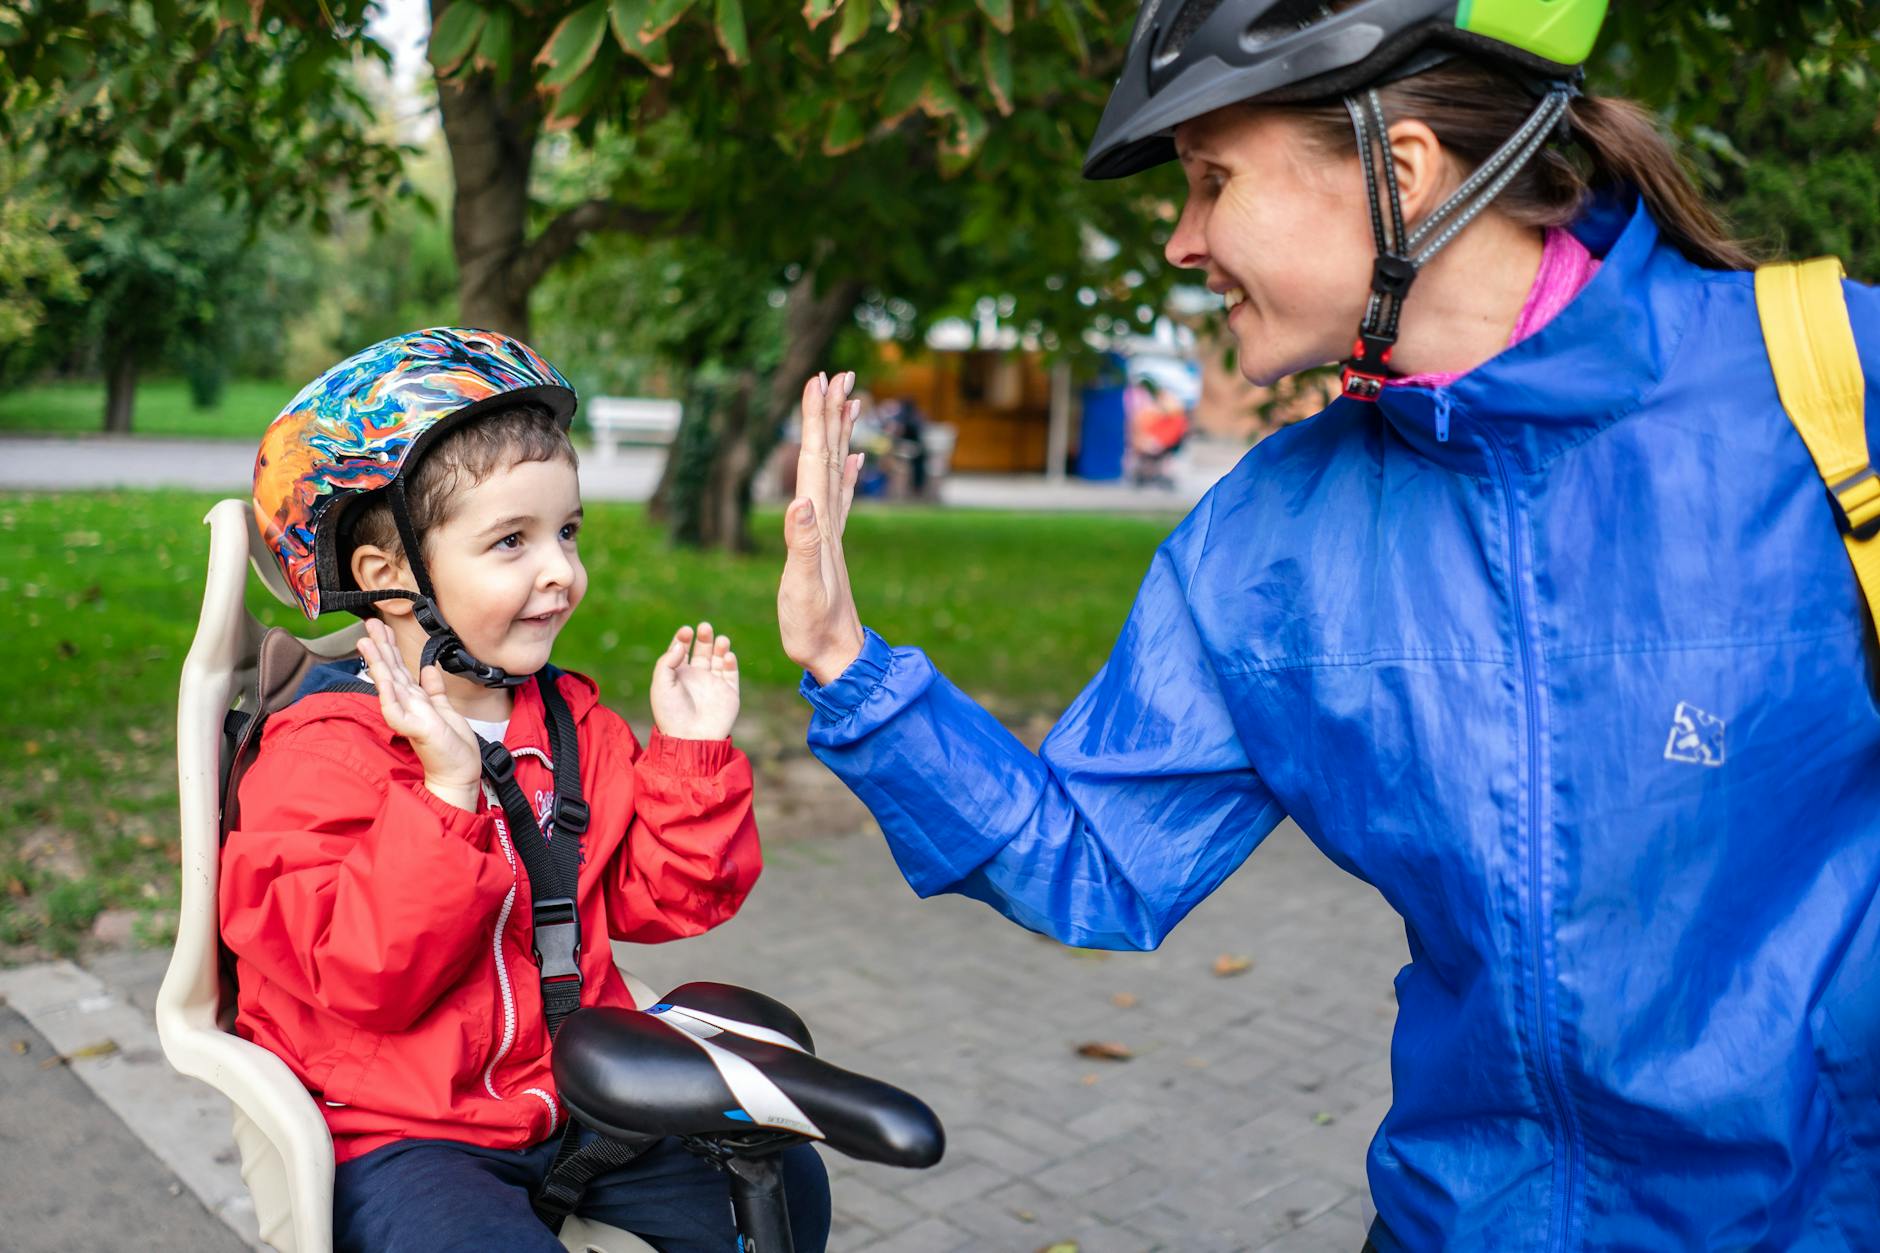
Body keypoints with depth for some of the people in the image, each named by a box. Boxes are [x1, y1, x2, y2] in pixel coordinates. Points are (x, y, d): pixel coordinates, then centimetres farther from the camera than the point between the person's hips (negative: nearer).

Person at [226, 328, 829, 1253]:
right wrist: (445, 792, -33)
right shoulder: (324, 753, -15)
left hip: (573, 1091, 6)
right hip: (390, 1131, -5)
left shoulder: (573, 723, 5)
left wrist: (691, 750, -6)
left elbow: (657, 897, 5)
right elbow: (364, 978, -25)